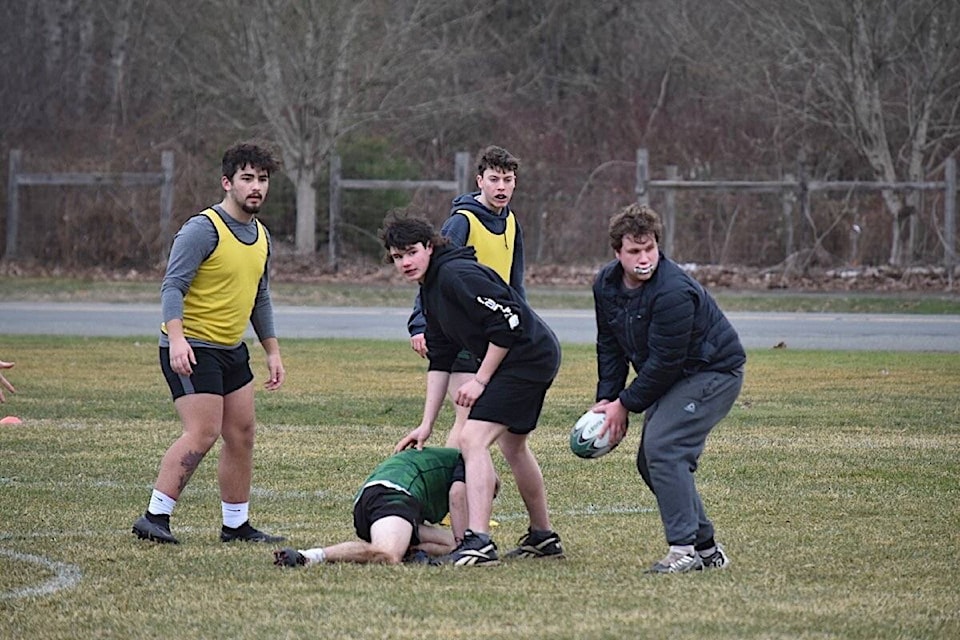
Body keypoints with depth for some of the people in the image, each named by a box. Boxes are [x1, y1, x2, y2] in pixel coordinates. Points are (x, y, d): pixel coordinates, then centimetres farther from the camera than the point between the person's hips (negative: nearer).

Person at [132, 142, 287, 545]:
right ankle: (154, 517, -14)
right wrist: (176, 338, -31)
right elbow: (173, 286, -19)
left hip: (231, 349, 9)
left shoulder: (261, 236, 13)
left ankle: (236, 525, 16)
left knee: (242, 434, 7)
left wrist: (272, 351, 20)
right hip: (191, 349, -9)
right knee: (203, 433, -17)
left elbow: (260, 298, 23)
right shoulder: (203, 229, -14)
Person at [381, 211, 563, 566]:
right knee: (512, 444, 25)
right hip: (536, 356, 11)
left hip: (528, 355, -11)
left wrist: (480, 380, -17)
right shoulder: (430, 289, 14)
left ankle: (478, 542, -25)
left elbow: (508, 323, -23)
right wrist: (427, 424, 11)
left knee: (472, 439, -18)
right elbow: (440, 360, 16)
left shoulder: (458, 274, -18)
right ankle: (542, 537, 38)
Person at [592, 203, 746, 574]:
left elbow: (663, 362, -26)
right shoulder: (606, 285, -2)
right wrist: (606, 399, 0)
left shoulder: (672, 292, -30)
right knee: (650, 462, 8)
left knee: (663, 448, -23)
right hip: (674, 377, 9)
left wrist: (625, 404, -18)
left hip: (714, 372, -9)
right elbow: (609, 345, 10)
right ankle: (707, 549, 16)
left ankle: (684, 550, -21)